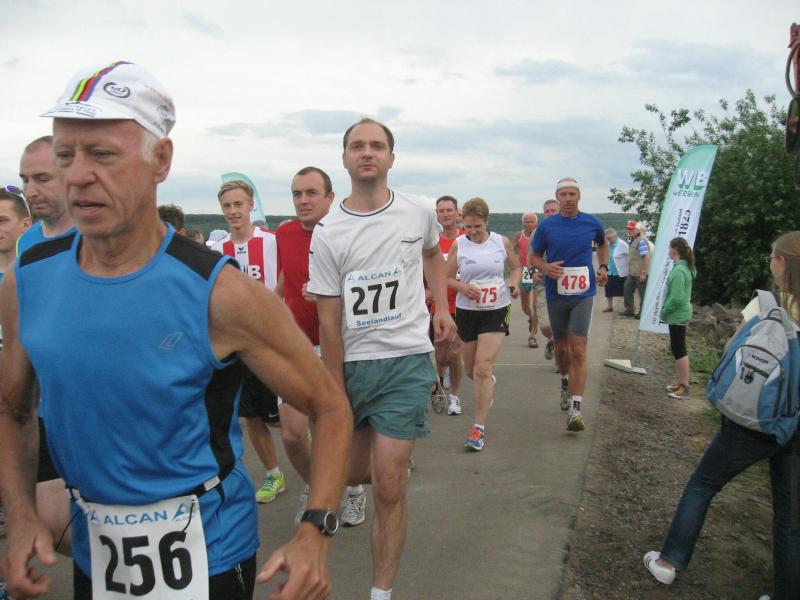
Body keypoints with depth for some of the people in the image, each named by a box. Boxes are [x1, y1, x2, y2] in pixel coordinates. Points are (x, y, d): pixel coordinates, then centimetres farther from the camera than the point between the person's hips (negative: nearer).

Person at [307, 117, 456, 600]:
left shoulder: (420, 212, -2)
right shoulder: (327, 233, -6)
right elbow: (329, 322, -5)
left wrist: (442, 306, 10)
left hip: (406, 360, -1)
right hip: (350, 362, 1)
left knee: (389, 488, -5)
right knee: (353, 472, 17)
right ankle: (359, 484, 56)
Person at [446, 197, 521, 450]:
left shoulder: (502, 242, -2)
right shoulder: (459, 244, -3)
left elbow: (516, 267, 14)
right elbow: (447, 278, 2)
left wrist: (514, 284, -6)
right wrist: (463, 287, -18)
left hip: (496, 310, -2)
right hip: (466, 311, 2)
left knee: (483, 368, -13)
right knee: (470, 369, 14)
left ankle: (479, 428, -5)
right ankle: (488, 384, 52)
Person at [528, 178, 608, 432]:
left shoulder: (592, 223, 1)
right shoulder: (546, 226, -1)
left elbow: (602, 244, 22)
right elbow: (532, 257, 6)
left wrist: (603, 267, 5)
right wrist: (545, 267, -15)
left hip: (583, 294, -1)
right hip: (556, 294, 1)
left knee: (578, 350, -12)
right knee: (561, 347, 16)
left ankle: (575, 409, -13)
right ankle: (565, 383, 46)